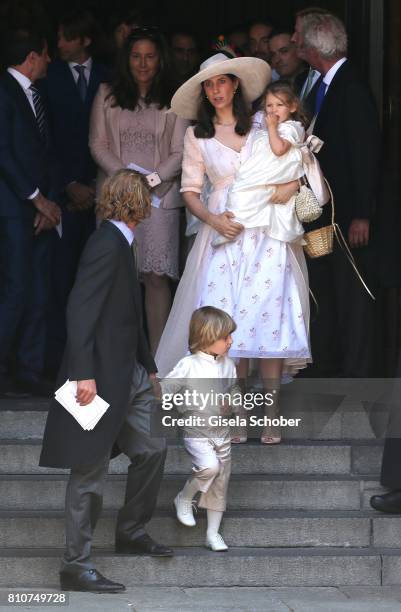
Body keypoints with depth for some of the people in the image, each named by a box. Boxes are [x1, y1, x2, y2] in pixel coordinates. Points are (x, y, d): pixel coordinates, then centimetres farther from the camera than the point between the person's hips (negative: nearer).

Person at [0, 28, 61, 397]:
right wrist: (37, 198, -12)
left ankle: (30, 371, 8)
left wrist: (49, 200, 2)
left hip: (41, 209, 8)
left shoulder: (36, 96, 17)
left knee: (39, 294, 4)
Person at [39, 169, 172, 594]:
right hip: (99, 377, -10)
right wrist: (84, 374, -28)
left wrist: (148, 367, 25)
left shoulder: (119, 244, 12)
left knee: (151, 449, 17)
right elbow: (80, 311, -24)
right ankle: (76, 566, 3)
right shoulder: (107, 244, -17)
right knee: (90, 471, -3)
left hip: (125, 375, 10)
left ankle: (131, 532, 32)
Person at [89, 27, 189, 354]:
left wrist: (151, 180, -12)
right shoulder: (107, 95, 9)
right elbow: (97, 144, 5)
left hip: (159, 196, -1)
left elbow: (180, 153, 2)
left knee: (157, 277, -6)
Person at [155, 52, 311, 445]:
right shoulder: (197, 136, 9)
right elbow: (190, 191, 8)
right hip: (223, 235, 1)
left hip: (267, 235, -1)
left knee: (268, 317, -8)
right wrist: (212, 219, -9)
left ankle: (270, 412, -6)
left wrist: (292, 184, -10)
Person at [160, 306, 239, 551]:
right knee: (210, 466, -29)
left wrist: (231, 402, 1)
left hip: (221, 431, 6)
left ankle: (213, 532, 20)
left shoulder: (228, 365, 3)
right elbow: (164, 390, -10)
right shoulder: (189, 366, -15)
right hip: (197, 432, -6)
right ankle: (184, 499, -1)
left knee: (220, 482, 9)